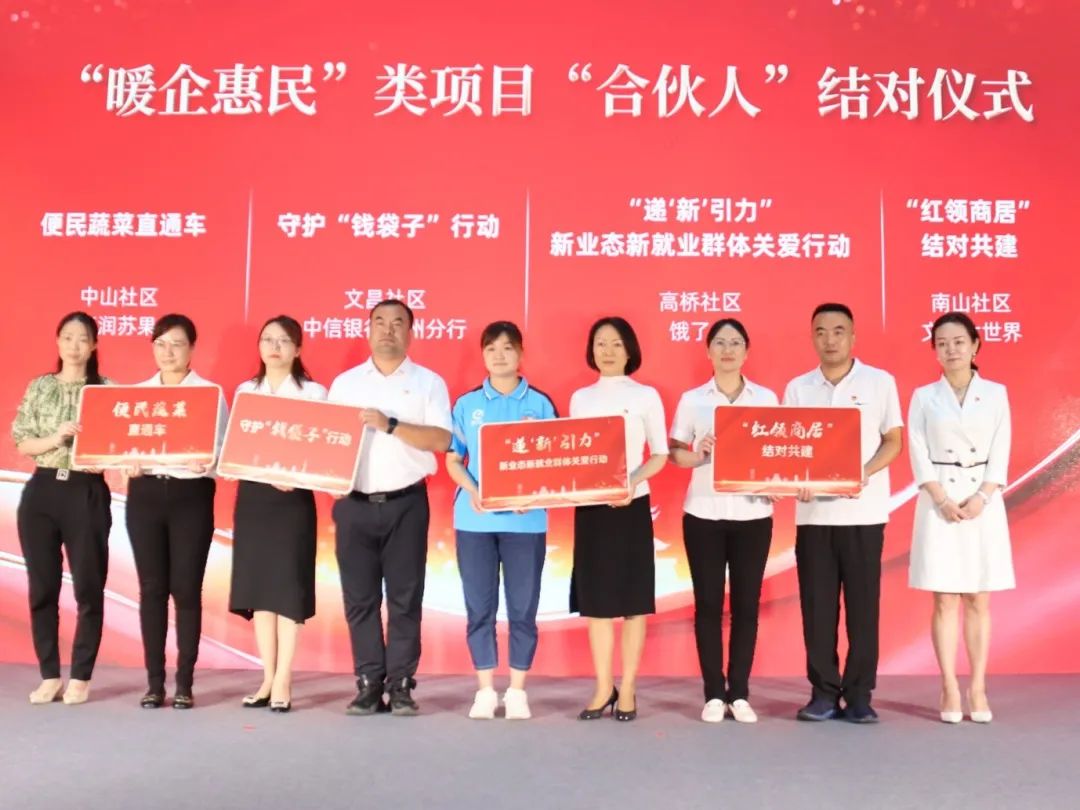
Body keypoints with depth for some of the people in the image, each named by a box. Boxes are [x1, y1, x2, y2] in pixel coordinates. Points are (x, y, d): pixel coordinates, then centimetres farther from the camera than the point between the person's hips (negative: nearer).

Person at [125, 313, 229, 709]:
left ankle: (185, 683, 8)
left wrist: (207, 461, -23)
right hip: (145, 494, 3)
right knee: (151, 588, 4)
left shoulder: (210, 392, 3)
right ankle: (154, 682, 13)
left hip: (192, 495, -3)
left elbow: (223, 448, -3)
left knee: (186, 588, -1)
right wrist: (127, 465, -11)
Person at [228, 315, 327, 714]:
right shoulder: (245, 391, 12)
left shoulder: (313, 393, 1)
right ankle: (267, 678, 13)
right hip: (252, 494, 4)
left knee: (288, 585, -3)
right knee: (257, 585, 5)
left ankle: (283, 681, 2)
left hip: (293, 497, -4)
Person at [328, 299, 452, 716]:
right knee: (359, 597, 4)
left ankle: (401, 684, 10)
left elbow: (441, 439, -8)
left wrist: (390, 425, -17)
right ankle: (369, 683, 12)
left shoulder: (428, 382, 4)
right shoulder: (344, 383, 12)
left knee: (405, 597, 2)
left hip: (406, 503, -2)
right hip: (354, 504, 2)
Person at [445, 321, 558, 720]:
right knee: (479, 607, 6)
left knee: (522, 608, 4)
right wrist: (471, 490, -12)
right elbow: (452, 459, 7)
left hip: (525, 519, -1)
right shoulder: (467, 404, 7)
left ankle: (517, 690, 16)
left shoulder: (540, 403, 3)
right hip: (475, 518, 1)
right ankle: (485, 690, 17)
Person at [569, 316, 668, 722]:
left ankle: (627, 690, 12)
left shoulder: (646, 396, 1)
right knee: (595, 598, 6)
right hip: (590, 507, 3)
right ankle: (603, 688, 17)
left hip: (632, 506, -3)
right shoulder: (580, 398, 10)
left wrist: (632, 481, -18)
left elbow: (660, 454, -2)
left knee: (633, 600, 2)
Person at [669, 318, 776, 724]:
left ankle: (739, 693, 14)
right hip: (703, 513, 0)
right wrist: (697, 455, -16)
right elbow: (675, 454, 4)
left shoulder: (767, 398, 6)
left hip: (753, 513, 1)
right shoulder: (691, 400, 4)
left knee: (746, 603, 4)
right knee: (708, 603, 2)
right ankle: (714, 694, 11)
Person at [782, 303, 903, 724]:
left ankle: (859, 694, 11)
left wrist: (864, 473, -16)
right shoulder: (797, 388, 8)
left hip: (863, 511, -2)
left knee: (862, 604, 2)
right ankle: (824, 692, 13)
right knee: (817, 605, 3)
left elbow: (893, 441, 2)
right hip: (813, 511, 2)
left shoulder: (880, 382, 3)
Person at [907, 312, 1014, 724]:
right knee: (945, 600, 0)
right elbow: (919, 454, -2)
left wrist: (980, 498, -12)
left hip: (984, 501, 1)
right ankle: (950, 690, 4)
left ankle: (978, 690, 9)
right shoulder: (923, 396, 4)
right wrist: (942, 500, -13)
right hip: (939, 502, -1)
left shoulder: (996, 393, 6)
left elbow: (1000, 452, 1)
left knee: (979, 600, 4)